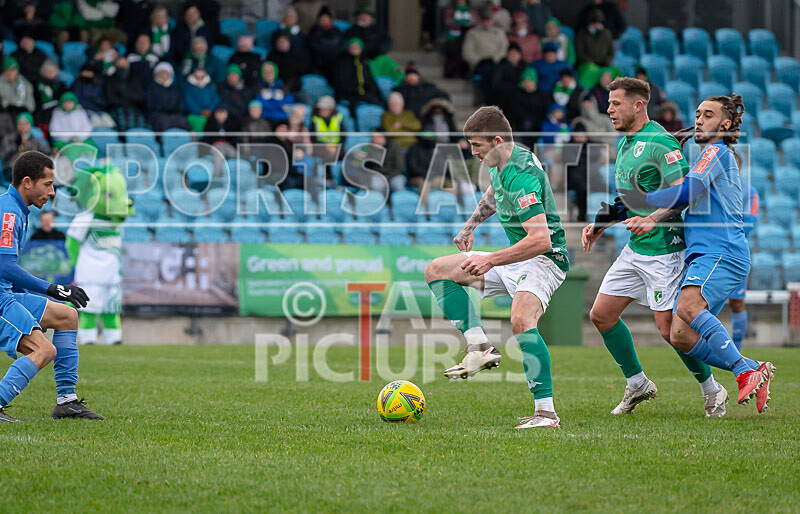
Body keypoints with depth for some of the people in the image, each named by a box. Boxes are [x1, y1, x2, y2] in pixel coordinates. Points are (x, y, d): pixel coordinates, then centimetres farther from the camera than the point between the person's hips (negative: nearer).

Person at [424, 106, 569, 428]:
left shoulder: (520, 177, -27)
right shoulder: (500, 164, 4)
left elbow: (541, 239, -34)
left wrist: (491, 261, -32)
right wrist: (471, 225, 23)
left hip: (543, 259, -11)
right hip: (516, 256, 11)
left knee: (521, 320, -36)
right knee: (436, 271, 9)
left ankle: (546, 411, -36)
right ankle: (480, 348, -2)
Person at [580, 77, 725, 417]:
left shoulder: (660, 143, -17)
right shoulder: (625, 143, 13)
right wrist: (600, 225, 15)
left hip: (662, 251, -10)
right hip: (635, 249, 10)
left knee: (670, 328, -8)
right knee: (601, 315, 7)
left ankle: (712, 391, 11)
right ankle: (637, 384, 21)